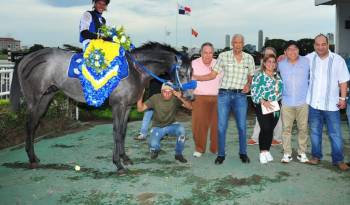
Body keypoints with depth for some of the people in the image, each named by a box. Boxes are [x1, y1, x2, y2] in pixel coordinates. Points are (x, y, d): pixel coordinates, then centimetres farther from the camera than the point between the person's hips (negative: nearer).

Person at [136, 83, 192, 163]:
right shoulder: (155, 98, -15)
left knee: (181, 130, -33)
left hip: (171, 125, 1)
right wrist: (140, 96, -32)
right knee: (153, 145, -28)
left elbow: (190, 107, -21)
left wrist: (180, 98, -36)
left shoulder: (175, 98, -14)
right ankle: (155, 150, 15)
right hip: (157, 127, -1)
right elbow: (140, 109, -16)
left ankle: (178, 154, -8)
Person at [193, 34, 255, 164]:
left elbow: (251, 77, 16)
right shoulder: (223, 56, -1)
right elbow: (213, 75, 3)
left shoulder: (249, 58, 6)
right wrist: (196, 77, -6)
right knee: (221, 126, 1)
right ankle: (221, 154, 13)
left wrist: (248, 85, -5)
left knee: (242, 126, 4)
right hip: (224, 94, -1)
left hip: (240, 96, 1)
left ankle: (243, 153, 21)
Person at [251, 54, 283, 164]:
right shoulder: (259, 76, -4)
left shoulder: (278, 76, 14)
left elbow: (281, 91, 23)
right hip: (262, 107, -5)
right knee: (265, 128, -11)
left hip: (275, 107, 5)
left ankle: (267, 151, 19)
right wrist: (263, 102, -20)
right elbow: (254, 92, -10)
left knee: (271, 129, 7)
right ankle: (262, 152, 2)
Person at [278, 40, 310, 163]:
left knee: (303, 128, 6)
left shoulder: (306, 62, 1)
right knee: (286, 129, 3)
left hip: (303, 102, 0)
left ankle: (302, 153, 18)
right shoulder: (281, 64, 3)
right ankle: (287, 153, 11)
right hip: (287, 103, 1)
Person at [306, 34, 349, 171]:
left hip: (331, 104, -2)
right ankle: (316, 156, 27)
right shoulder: (309, 58, 1)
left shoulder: (337, 60, -3)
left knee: (335, 134, 2)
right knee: (315, 132, 13)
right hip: (313, 103, 2)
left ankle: (338, 160, 13)